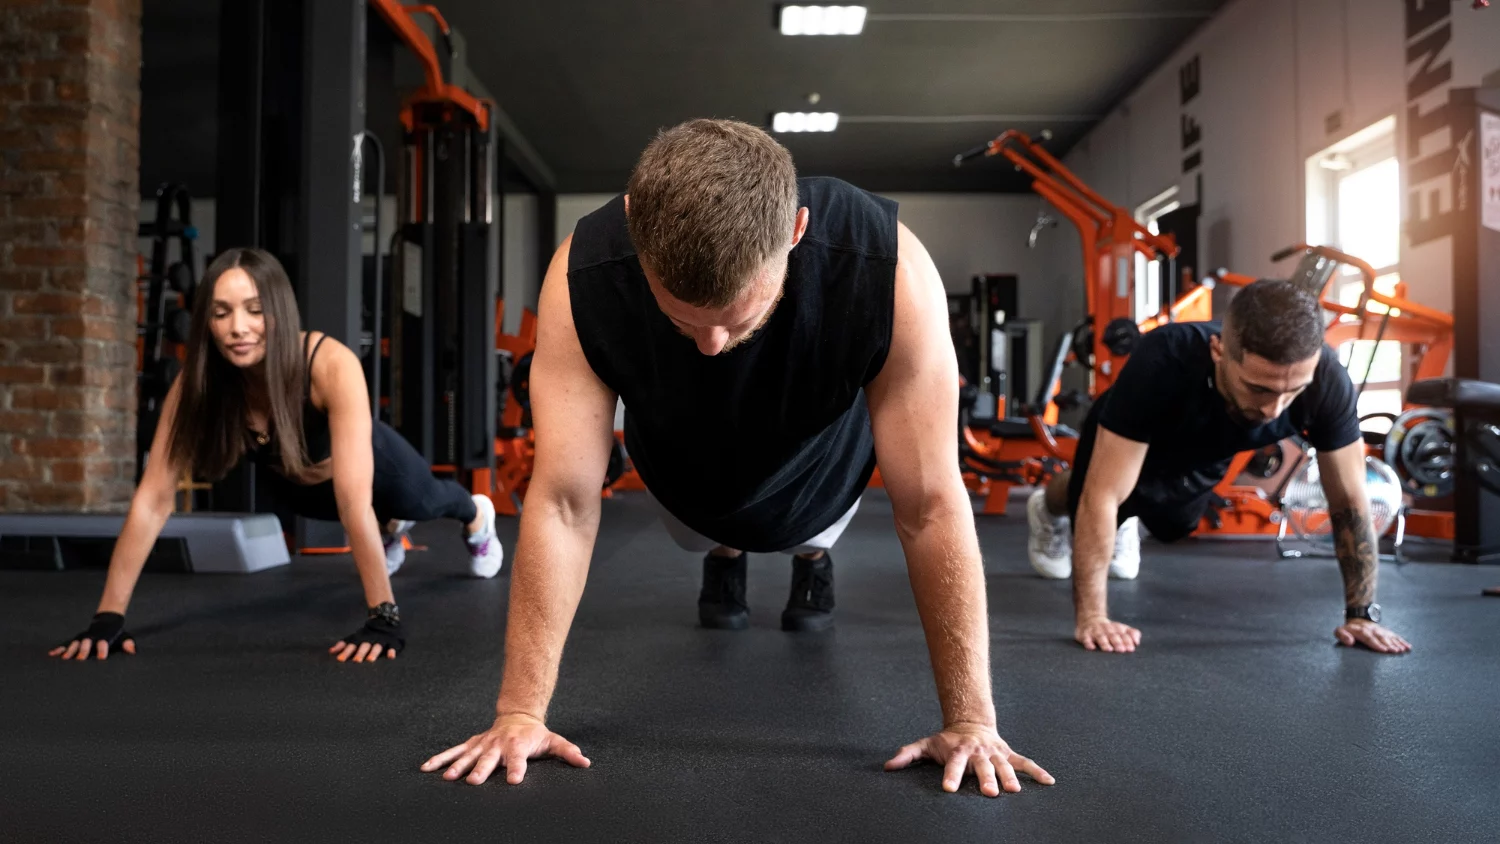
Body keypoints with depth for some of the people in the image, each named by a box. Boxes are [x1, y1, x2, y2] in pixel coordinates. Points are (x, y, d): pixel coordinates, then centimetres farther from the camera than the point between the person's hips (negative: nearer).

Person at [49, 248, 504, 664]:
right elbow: (154, 498, -32)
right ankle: (393, 526, 69)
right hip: (295, 483, 3)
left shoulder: (332, 365, -45)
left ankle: (476, 515, 64)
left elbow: (353, 498, -48)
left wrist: (383, 616, -49)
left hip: (369, 463, -2)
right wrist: (108, 616, -35)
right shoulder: (196, 382, -34)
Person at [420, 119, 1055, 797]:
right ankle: (723, 559, 61)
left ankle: (812, 556, 61)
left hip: (817, 471, 0)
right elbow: (563, 502, -35)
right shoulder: (582, 280, -41)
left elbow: (930, 505, -38)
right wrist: (520, 713, -32)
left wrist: (970, 720, -32)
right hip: (687, 483, 1)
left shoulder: (891, 272, -44)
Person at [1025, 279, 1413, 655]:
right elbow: (1102, 496, -41)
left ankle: (1127, 520, 62)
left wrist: (1361, 613, -25)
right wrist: (1092, 616, -41)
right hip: (1120, 446, -3)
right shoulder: (1162, 363, -47)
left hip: (1203, 461, 3)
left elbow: (1349, 500, -25)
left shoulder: (1327, 381, -38)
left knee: (1171, 527, 30)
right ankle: (1049, 509, 55)